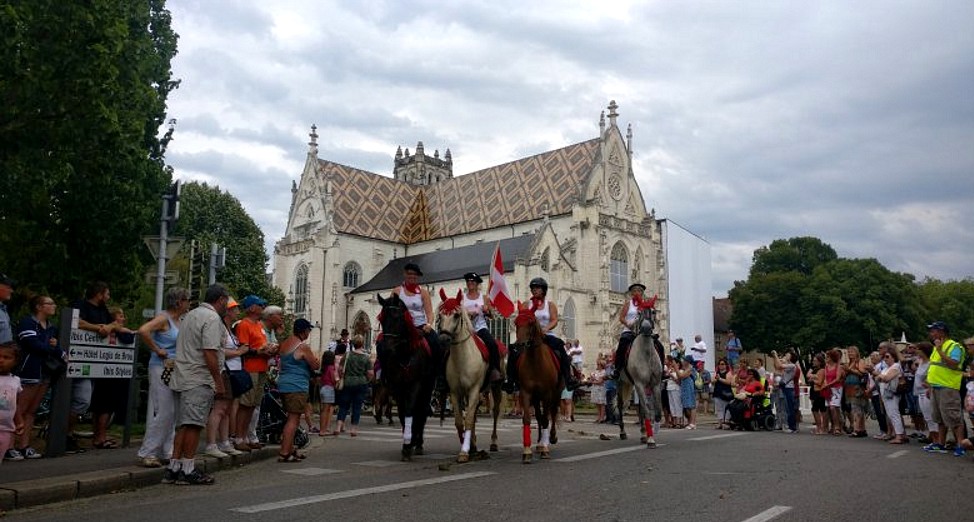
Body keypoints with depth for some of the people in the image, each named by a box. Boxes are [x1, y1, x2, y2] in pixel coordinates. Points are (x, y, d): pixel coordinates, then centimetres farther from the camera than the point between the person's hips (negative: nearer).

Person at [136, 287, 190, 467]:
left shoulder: (181, 320, 13)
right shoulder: (163, 318, -10)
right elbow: (143, 331, -27)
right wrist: (157, 350, -18)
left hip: (176, 370, 8)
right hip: (161, 368, -8)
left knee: (173, 412, 11)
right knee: (161, 411, -7)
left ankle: (166, 451, 20)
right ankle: (147, 453, 2)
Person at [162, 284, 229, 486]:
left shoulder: (191, 315, 20)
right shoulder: (212, 319, -11)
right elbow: (210, 353, -19)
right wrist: (219, 382, -16)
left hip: (182, 378, 10)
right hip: (199, 380, -10)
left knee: (183, 425, 11)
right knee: (193, 425, -7)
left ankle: (173, 469, 13)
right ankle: (188, 471, -4)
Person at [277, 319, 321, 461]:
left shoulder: (284, 344, 12)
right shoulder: (303, 347, -13)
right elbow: (316, 366, -6)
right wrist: (316, 359, 13)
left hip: (283, 384, 9)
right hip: (296, 386, -9)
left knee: (292, 418, 17)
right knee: (293, 419, -7)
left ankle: (290, 450, 23)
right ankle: (284, 453, -9)